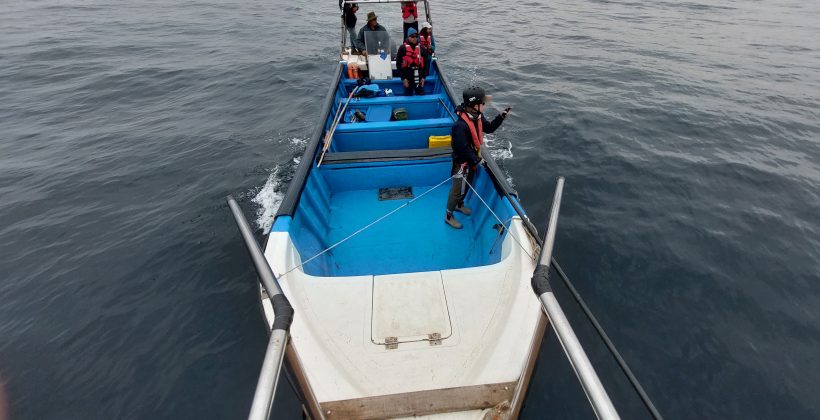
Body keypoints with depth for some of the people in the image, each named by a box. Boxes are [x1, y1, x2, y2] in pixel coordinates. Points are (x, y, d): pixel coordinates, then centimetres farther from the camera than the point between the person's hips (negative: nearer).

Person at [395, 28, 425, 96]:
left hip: (418, 77, 2)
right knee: (408, 95, 8)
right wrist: (403, 78, -10)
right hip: (407, 77, -2)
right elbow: (398, 64, -5)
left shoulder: (421, 48, 5)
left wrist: (423, 77, 1)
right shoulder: (403, 48, -4)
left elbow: (424, 64, 8)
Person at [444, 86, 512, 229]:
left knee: (467, 185, 27)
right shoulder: (461, 125, -35)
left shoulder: (478, 116, -6)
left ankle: (459, 204, 53)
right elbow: (462, 149, -32)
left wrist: (501, 116, -4)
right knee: (458, 189, 6)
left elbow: (489, 128, 10)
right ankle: (449, 216, 25)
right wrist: (477, 160, -23)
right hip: (462, 163, -9)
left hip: (472, 160, 9)